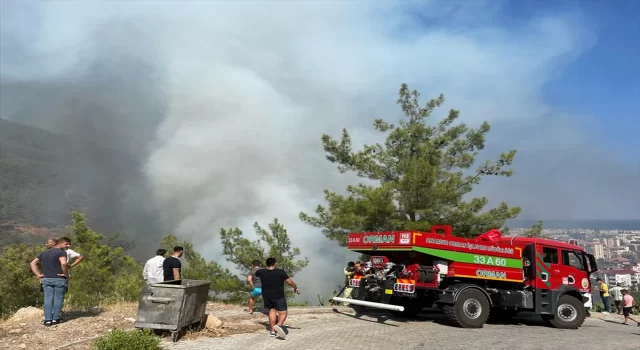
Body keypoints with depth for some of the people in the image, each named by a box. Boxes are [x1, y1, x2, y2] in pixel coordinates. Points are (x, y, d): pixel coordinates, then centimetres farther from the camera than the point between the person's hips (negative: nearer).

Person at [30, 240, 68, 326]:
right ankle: (55, 319, 5)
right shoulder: (61, 252, -8)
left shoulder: (44, 253, 16)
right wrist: (66, 273, -12)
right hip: (59, 279, -5)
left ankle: (48, 320, 2)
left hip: (46, 279, 5)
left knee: (48, 299, 6)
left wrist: (38, 275, 10)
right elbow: (63, 263, -25)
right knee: (58, 299, 4)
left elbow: (33, 263, 17)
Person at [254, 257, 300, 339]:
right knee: (283, 313, 1)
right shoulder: (280, 272, -13)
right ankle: (279, 325, -28)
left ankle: (273, 331, 15)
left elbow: (256, 274, 22)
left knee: (272, 310, 20)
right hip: (278, 296, -4)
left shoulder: (261, 272, -2)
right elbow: (290, 282, -10)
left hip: (266, 296, 4)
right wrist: (296, 288, 9)